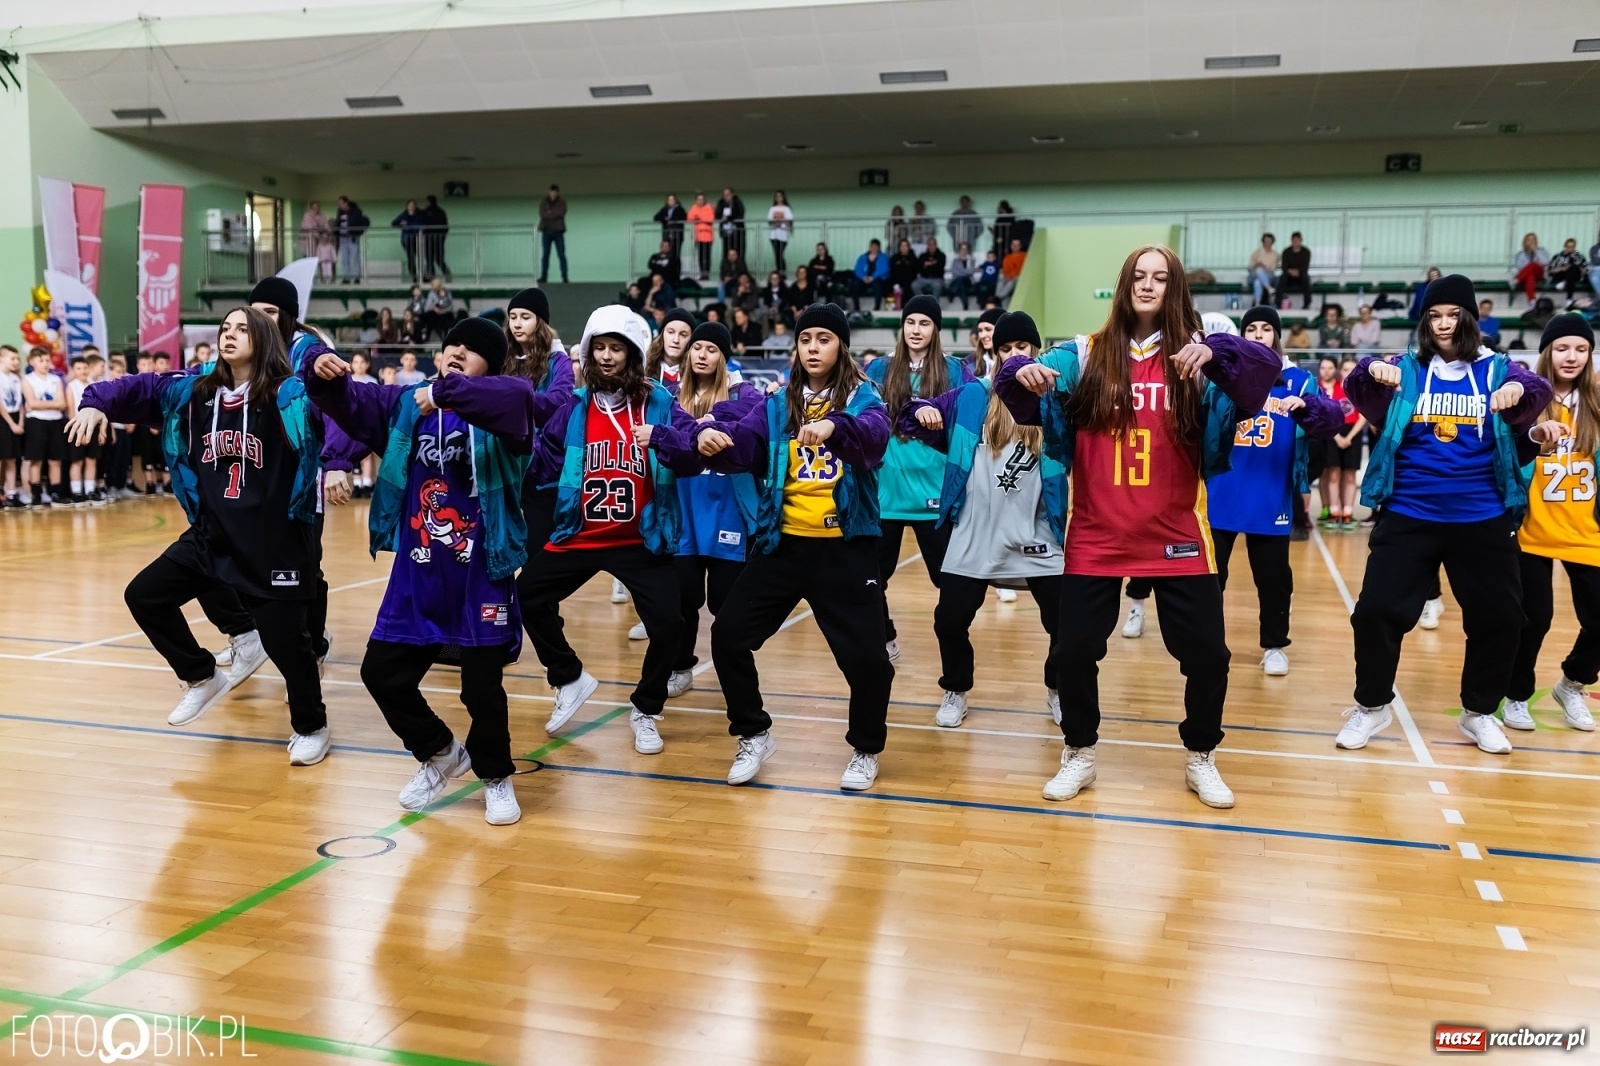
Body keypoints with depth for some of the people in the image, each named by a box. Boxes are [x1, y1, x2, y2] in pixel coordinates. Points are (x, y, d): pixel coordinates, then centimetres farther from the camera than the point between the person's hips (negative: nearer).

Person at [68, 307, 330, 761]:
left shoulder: (289, 395, -12)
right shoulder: (192, 391, 5)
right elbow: (137, 387, 9)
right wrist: (96, 402, -10)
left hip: (277, 542, -6)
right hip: (211, 536, 6)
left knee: (285, 638, -1)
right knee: (144, 595, 9)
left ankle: (312, 727, 24)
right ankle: (203, 678, 28)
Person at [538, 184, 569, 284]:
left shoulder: (562, 202, 5)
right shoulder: (543, 202, 6)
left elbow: (561, 212, -14)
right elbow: (542, 214, -9)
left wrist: (550, 213, -9)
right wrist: (555, 214, -12)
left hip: (558, 231, -1)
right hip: (546, 231, 1)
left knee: (561, 255, -5)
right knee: (545, 254, 3)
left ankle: (564, 277, -3)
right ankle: (543, 276, 5)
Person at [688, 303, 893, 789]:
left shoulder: (862, 399, -1)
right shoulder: (777, 405, 9)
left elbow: (874, 435, -23)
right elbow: (743, 446, -6)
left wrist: (834, 427, -45)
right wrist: (712, 436, -30)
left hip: (844, 548, -3)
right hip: (782, 544, 3)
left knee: (865, 654, -5)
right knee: (729, 634, 2)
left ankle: (865, 750, 21)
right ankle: (754, 735, 23)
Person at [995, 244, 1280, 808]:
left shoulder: (1195, 358, 0)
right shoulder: (1084, 356, 1)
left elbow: (1265, 368, -15)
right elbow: (1025, 398, -6)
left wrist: (1215, 353, -34)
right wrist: (1021, 372, -30)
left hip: (1176, 535, 0)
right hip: (1095, 535, 0)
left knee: (1207, 652, 5)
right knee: (1074, 650, 3)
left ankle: (1200, 759, 29)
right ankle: (1079, 755, 26)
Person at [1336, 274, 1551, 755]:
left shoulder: (1494, 369, 3)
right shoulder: (1405, 368, 2)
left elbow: (1539, 392, -11)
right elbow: (1357, 388, -11)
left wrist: (1520, 390, -34)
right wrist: (1372, 371, -33)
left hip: (1482, 520, 2)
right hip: (1409, 515, -1)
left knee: (1500, 617, 9)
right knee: (1376, 610, -5)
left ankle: (1479, 712, 29)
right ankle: (1371, 706, 16)